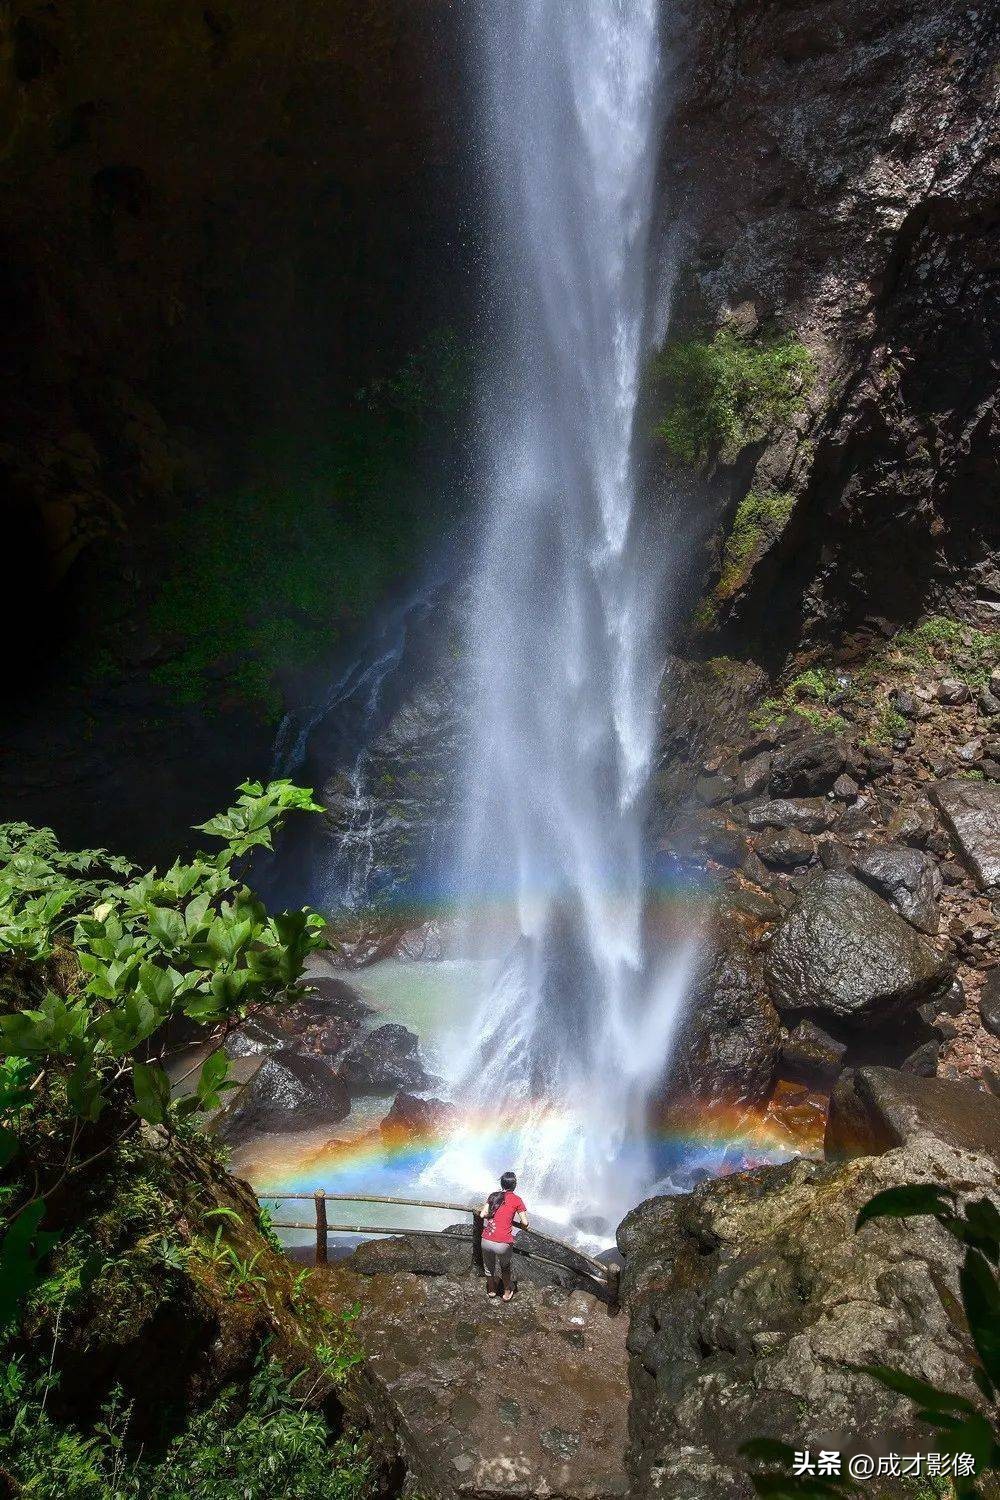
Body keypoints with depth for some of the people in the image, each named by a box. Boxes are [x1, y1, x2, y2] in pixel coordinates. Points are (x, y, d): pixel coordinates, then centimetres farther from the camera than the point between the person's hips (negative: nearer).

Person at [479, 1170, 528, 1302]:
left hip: (486, 1241, 3)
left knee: (489, 1266, 30)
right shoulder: (517, 1200, 0)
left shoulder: (493, 1196, 9)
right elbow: (525, 1223, -2)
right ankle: (507, 1293, 41)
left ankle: (491, 1291, 49)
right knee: (506, 1267, 28)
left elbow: (482, 1214, 5)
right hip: (502, 1243, -3)